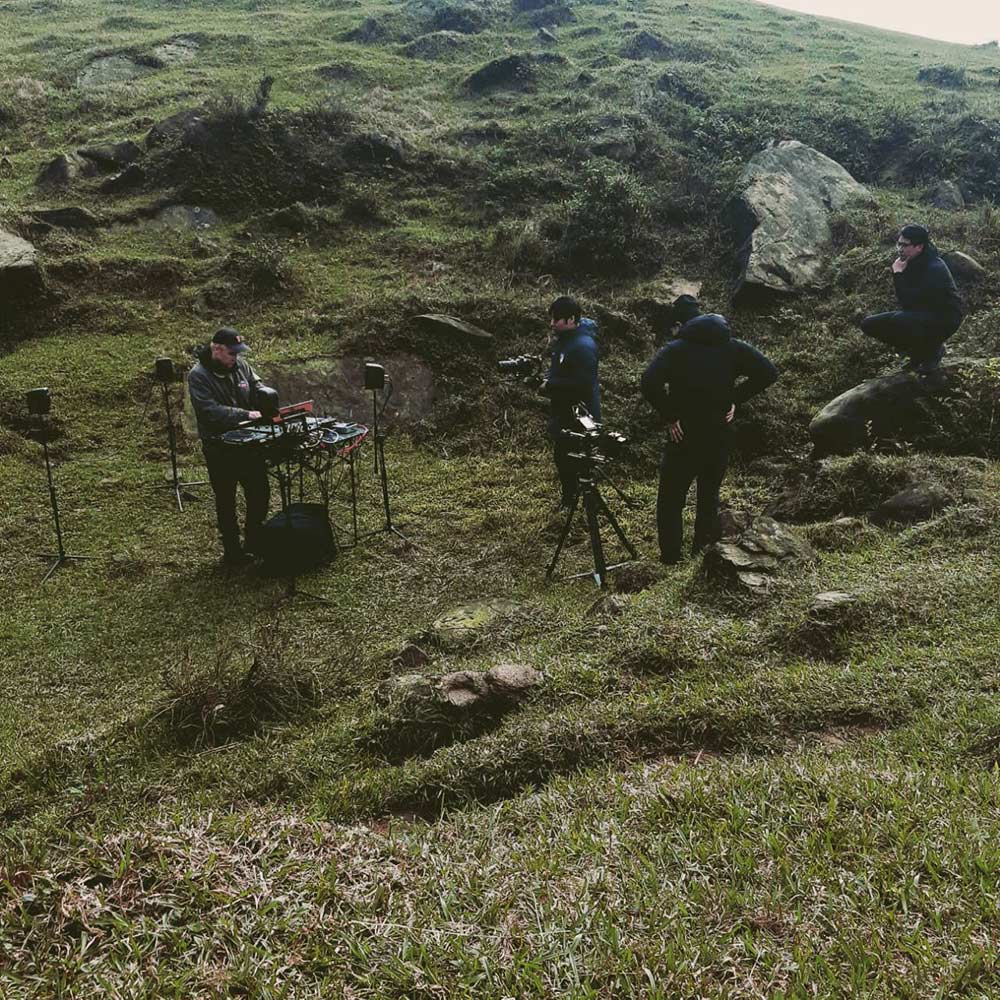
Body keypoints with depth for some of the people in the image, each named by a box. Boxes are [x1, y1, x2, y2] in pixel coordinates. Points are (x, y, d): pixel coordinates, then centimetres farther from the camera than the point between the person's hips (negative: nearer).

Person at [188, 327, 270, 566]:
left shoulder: (241, 365, 1)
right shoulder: (198, 376, -15)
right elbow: (211, 410, -25)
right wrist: (245, 415, -31)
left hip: (248, 442, 5)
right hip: (219, 449, -5)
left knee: (260, 493, 12)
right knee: (226, 501, 8)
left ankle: (254, 542, 31)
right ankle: (232, 551, 21)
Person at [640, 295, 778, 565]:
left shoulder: (675, 349, -11)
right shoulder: (732, 346, 3)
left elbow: (649, 384, -27)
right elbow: (768, 372, -3)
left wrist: (669, 416, -16)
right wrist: (735, 400, 0)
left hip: (684, 439, -4)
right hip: (720, 439, 4)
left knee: (670, 502, 8)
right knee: (709, 497, 20)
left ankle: (670, 560, 9)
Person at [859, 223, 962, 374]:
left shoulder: (935, 269, -25)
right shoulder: (908, 261, -1)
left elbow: (909, 303, -29)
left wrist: (898, 274, -26)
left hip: (943, 319, -8)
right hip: (918, 315, 8)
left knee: (899, 320, -36)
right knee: (868, 324, -3)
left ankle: (933, 350, -7)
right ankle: (918, 353, 8)